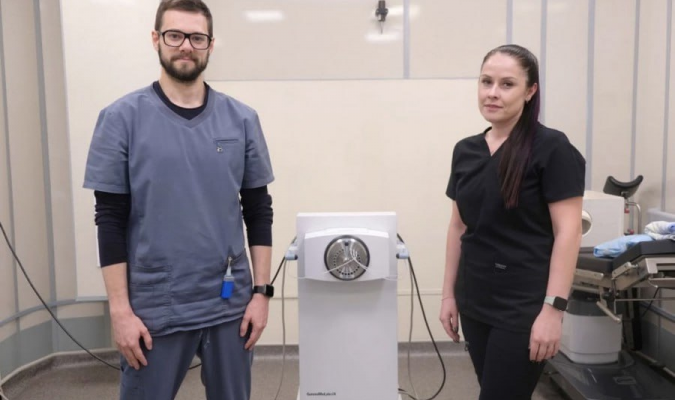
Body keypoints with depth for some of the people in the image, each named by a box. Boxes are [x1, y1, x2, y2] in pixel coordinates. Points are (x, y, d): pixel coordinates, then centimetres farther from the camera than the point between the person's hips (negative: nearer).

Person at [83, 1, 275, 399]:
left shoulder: (241, 119, 1)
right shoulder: (123, 118, -5)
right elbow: (111, 220, -5)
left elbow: (259, 211, 4)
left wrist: (261, 291, 0)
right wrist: (120, 310, -8)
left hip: (230, 303, 3)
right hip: (155, 307, -2)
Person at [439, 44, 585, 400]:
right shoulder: (465, 151, 7)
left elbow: (568, 232, -13)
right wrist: (449, 293, 11)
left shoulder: (551, 148, -10)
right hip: (475, 303, 6)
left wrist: (553, 308, -18)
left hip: (524, 307, -6)